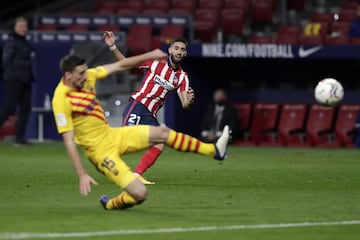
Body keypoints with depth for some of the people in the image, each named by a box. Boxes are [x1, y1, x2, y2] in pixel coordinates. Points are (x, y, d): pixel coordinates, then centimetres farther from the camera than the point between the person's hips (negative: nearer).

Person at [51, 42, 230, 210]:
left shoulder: (87, 76, -2)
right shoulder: (61, 99, -23)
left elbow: (120, 66, 9)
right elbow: (68, 140, -24)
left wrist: (149, 55, 6)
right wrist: (82, 175, -26)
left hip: (112, 135, 8)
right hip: (101, 151, -8)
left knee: (162, 133, 10)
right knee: (140, 193, -16)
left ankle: (214, 151, 24)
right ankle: (110, 205, 16)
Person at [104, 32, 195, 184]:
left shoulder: (182, 77, 10)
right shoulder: (156, 62, -1)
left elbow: (184, 104, 4)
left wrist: (189, 101, -21)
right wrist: (112, 47, -9)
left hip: (150, 115, 6)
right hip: (137, 104, -6)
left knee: (159, 146, -7)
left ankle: (136, 175, 0)